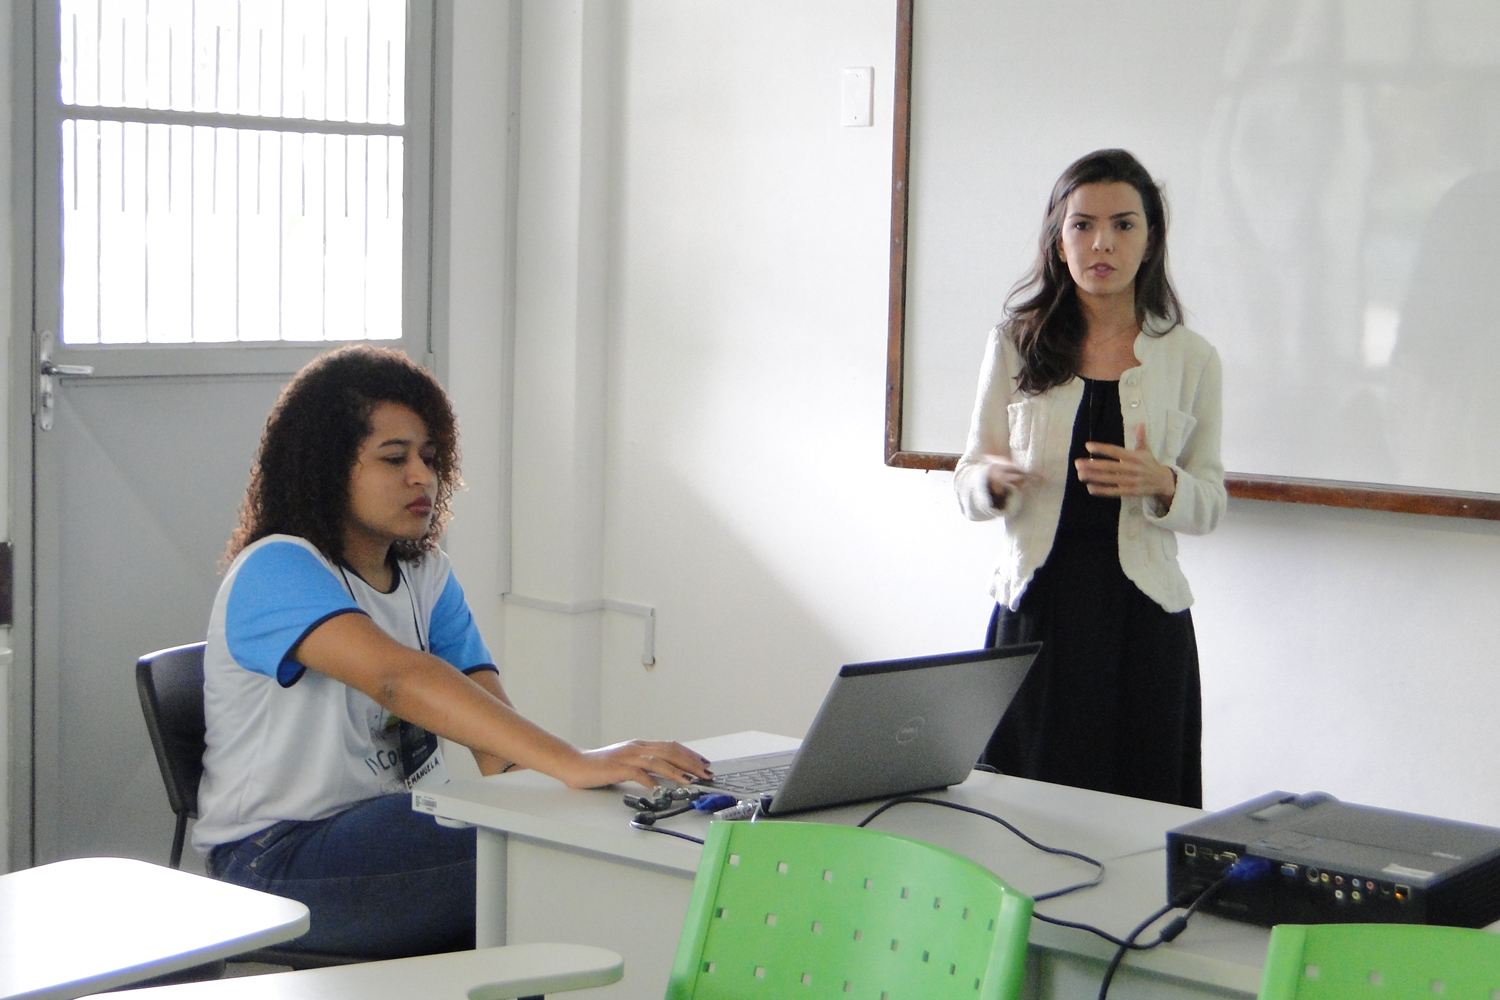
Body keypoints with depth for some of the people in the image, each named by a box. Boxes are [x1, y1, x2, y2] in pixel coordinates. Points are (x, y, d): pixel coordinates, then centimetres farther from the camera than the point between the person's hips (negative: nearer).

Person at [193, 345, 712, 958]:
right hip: (279, 856, -7)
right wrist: (571, 765, -43)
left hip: (399, 829, 7)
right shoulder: (275, 571, -14)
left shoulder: (426, 576, 12)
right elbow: (399, 679, -32)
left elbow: (493, 722, -1)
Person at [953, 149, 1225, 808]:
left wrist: (1162, 484, -12)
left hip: (1142, 612, 0)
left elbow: (1210, 503, 9)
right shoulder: (1016, 345, 6)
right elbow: (968, 482, 9)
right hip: (1036, 605, 0)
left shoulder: (1191, 358, 6)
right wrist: (995, 481, -13)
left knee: (1136, 817, -3)